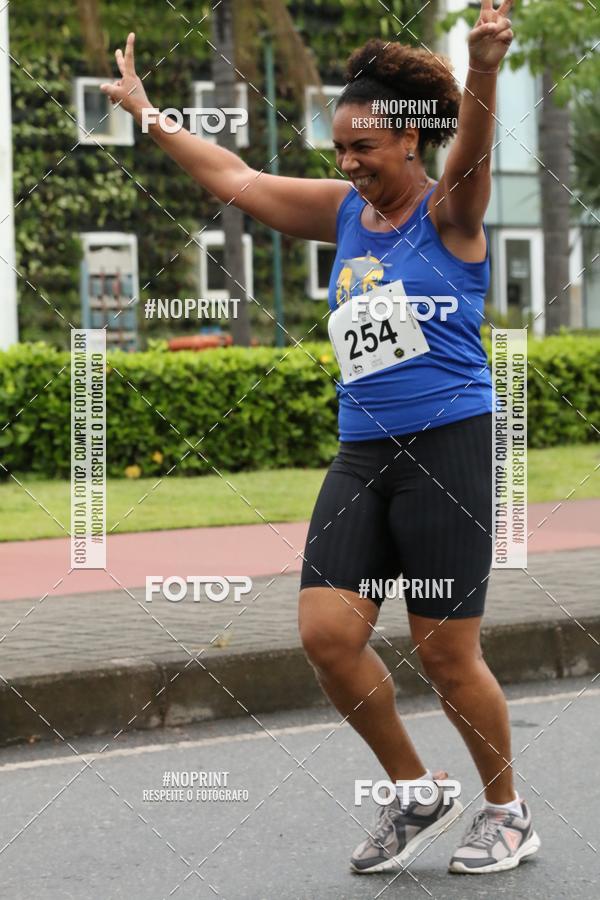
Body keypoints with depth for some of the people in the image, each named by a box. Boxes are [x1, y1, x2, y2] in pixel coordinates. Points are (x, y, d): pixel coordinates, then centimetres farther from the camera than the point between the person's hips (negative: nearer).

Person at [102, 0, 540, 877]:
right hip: (363, 454, 6)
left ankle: (507, 812, 19)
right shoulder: (343, 212, 14)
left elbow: (471, 152, -25)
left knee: (445, 651, -3)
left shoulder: (447, 211, -4)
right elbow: (235, 179, 23)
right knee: (327, 632, -5)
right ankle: (414, 793, 15)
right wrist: (148, 113, 27)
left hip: (449, 446, -6)